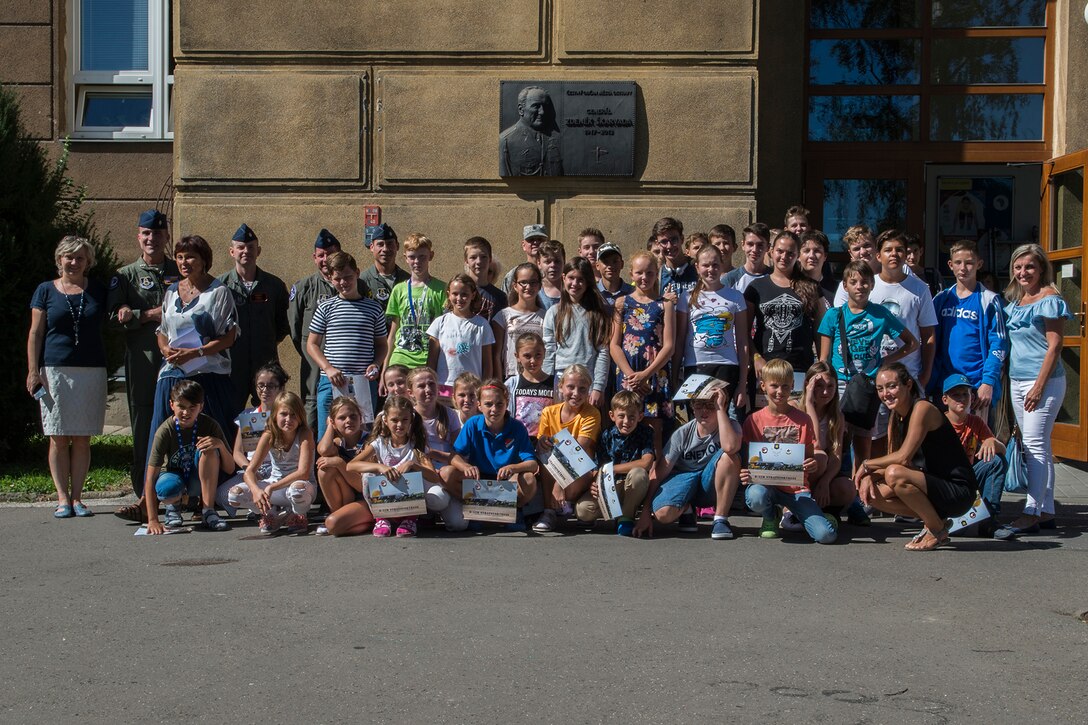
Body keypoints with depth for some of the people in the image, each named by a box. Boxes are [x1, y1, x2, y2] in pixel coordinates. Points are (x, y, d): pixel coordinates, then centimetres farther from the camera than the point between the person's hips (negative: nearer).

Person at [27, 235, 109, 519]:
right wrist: (33, 371, -3)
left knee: (82, 439, 2)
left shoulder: (98, 291, 11)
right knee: (59, 438, 0)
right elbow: (35, 334, 5)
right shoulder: (46, 291, 7)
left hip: (91, 371, 1)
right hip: (55, 371, -1)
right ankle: (62, 497, 6)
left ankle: (77, 497, 8)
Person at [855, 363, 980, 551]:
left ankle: (938, 530, -10)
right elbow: (890, 461, 6)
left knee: (895, 474, -30)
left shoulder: (922, 408, -16)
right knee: (872, 494, -3)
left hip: (959, 492, -9)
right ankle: (934, 520, 7)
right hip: (934, 485, 9)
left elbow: (903, 457, -24)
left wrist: (867, 465, -11)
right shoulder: (896, 418, 10)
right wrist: (869, 476, -13)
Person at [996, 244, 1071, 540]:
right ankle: (1046, 511, 16)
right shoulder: (1014, 301, 15)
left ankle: (1031, 514, -12)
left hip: (1044, 380, -8)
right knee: (1036, 447, 10)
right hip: (1017, 380, 8)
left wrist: (1039, 385, -18)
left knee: (1036, 446, -11)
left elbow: (1054, 345, -13)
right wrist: (1011, 380, 14)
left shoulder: (1050, 299, -8)